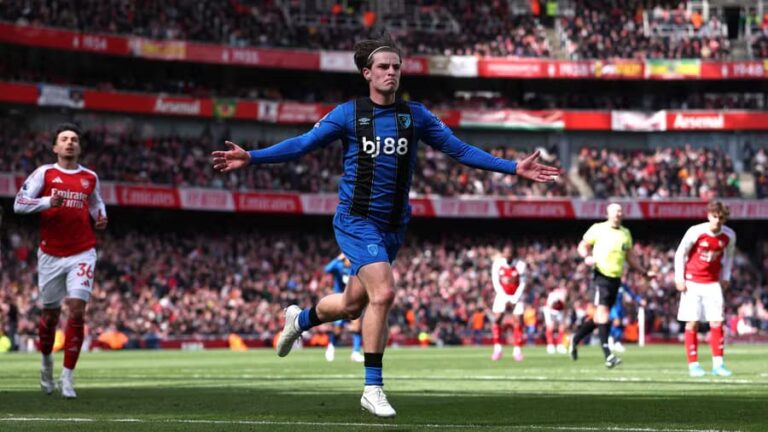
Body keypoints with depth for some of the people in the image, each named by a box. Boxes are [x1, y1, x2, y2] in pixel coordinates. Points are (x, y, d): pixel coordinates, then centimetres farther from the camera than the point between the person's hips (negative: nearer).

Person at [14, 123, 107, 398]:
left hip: (81, 254, 1)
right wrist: (48, 201, -19)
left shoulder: (90, 178, 8)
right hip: (51, 255, -1)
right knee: (50, 314, 9)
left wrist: (100, 218, 5)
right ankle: (46, 361, 37)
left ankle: (68, 376, -8)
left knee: (76, 311, -13)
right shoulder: (44, 174, 1)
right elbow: (19, 204, -5)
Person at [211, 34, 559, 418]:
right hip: (356, 220, -4)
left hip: (393, 226, 4)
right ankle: (373, 388, -12)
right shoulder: (349, 113, -4)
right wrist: (252, 157, -16)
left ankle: (300, 319, 47)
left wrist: (514, 168, -2)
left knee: (352, 305, 13)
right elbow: (302, 144, -5)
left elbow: (459, 149, 5)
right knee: (383, 292, -23)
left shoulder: (415, 116, 4)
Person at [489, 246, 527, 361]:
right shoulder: (497, 264, -9)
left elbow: (522, 284, -6)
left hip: (516, 296, -1)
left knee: (518, 322, -6)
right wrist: (505, 298, -12)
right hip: (502, 295, 1)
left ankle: (517, 350, 2)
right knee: (497, 320, -10)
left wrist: (514, 299, -13)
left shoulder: (520, 265, -11)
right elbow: (496, 282, -6)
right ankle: (497, 348, -4)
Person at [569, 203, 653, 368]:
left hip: (616, 278, 6)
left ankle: (575, 339, 29)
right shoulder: (598, 229, 1)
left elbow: (630, 257, 25)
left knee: (599, 318, 9)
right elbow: (582, 246, 5)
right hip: (601, 275, -6)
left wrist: (645, 272, 18)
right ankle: (607, 354, -23)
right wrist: (587, 256, -16)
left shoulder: (626, 233, 17)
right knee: (602, 311, -17)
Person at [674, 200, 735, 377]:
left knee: (717, 322, -4)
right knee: (692, 323, -3)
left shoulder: (729, 235, -4)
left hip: (713, 282, 3)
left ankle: (718, 364, 1)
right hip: (692, 281, -3)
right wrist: (679, 279, -8)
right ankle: (693, 364, 1)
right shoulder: (695, 232, -15)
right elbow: (680, 254, -4)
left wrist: (725, 278, 8)